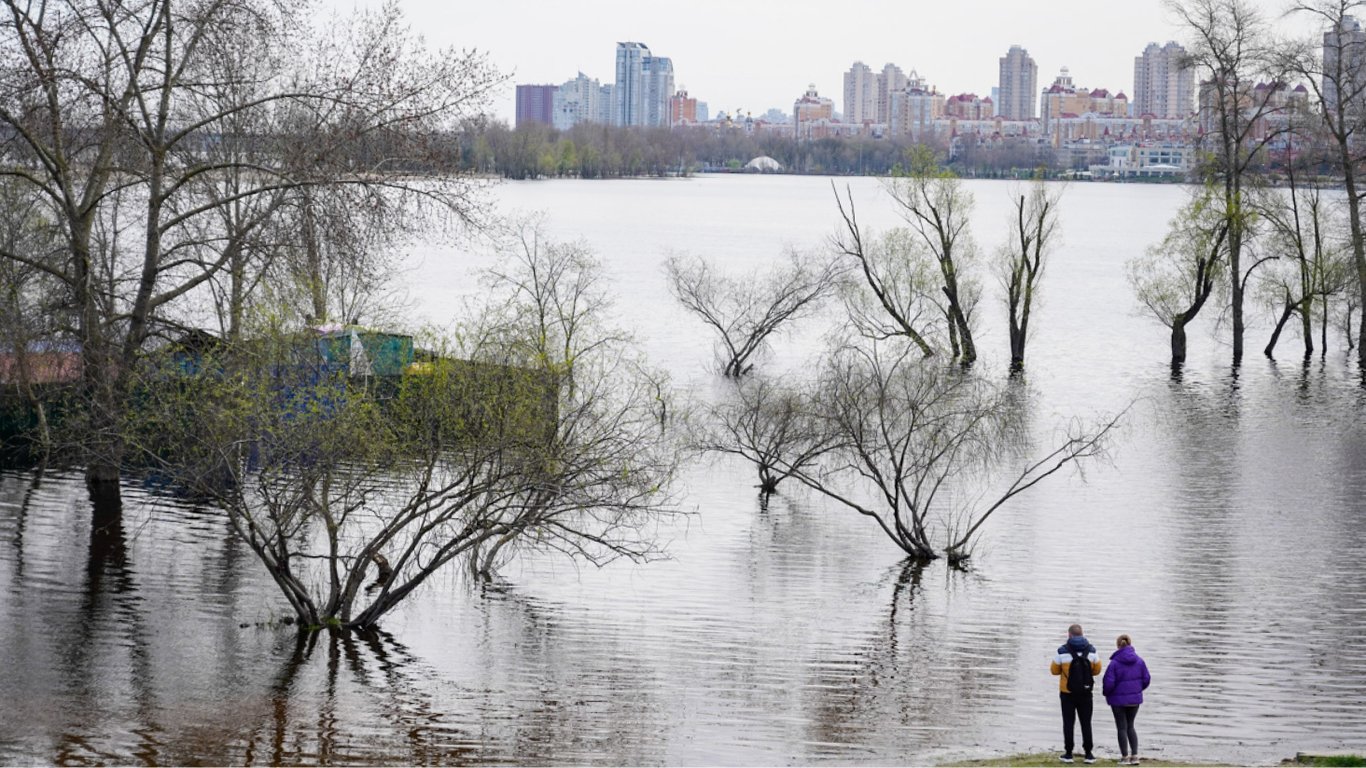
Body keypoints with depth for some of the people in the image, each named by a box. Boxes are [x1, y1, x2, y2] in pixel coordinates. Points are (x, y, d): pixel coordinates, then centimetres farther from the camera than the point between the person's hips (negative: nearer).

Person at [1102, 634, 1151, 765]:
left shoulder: (1115, 663, -17)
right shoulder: (1139, 661, -5)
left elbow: (1108, 682, -18)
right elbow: (1146, 679, 0)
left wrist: (1106, 692, 4)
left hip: (1119, 700, -4)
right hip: (1135, 699, 4)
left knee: (1122, 728, 8)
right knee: (1130, 726, 18)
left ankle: (1125, 757, 12)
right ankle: (1134, 756, 12)